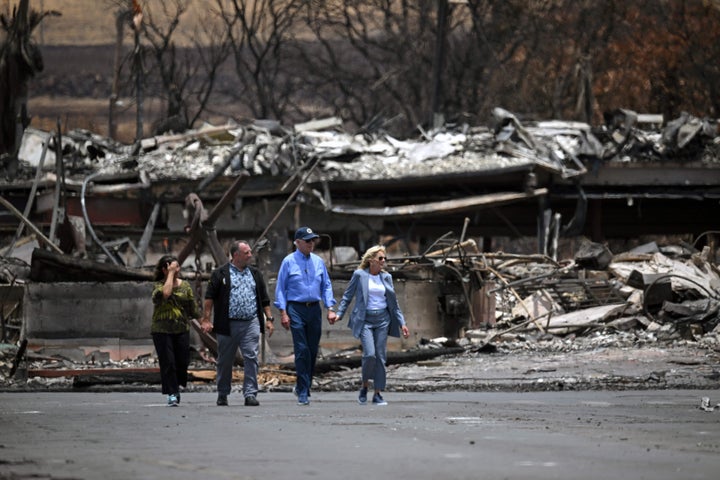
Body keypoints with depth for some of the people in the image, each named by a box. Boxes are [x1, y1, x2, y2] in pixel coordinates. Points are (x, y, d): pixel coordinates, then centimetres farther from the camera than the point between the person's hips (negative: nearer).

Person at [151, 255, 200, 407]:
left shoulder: (185, 285, 9)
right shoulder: (158, 285, -2)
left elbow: (193, 308, 14)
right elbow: (165, 293, -24)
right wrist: (171, 274, -16)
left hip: (182, 329, 3)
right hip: (162, 330, -3)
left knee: (182, 361, 2)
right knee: (167, 362, -5)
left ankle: (176, 387, 27)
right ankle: (171, 394, 0)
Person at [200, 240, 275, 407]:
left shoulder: (255, 274, 16)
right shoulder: (220, 274, 2)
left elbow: (264, 299, 19)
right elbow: (209, 297, -1)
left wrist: (269, 319, 12)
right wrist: (206, 320, -8)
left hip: (251, 324, 3)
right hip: (228, 325, -2)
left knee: (251, 358, -8)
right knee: (225, 360, 6)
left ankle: (250, 394, -8)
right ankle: (222, 395, 19)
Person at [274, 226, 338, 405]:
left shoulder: (319, 262, 11)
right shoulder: (288, 262, -1)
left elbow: (326, 286, 15)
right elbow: (281, 288, 0)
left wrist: (330, 308, 4)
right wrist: (283, 313, -8)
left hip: (314, 309, 4)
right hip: (296, 309, -4)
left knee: (313, 351, 7)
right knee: (302, 351, -10)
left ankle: (302, 387, 23)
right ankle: (303, 393, -8)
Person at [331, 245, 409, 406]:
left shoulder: (386, 277, 10)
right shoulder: (359, 275, 0)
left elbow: (394, 303, 14)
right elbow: (347, 296, 5)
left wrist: (402, 323, 10)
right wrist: (339, 314, -6)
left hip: (382, 319, 4)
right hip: (365, 320, -4)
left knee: (381, 356, 0)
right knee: (369, 354, -17)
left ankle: (378, 394, 6)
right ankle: (364, 386, 7)